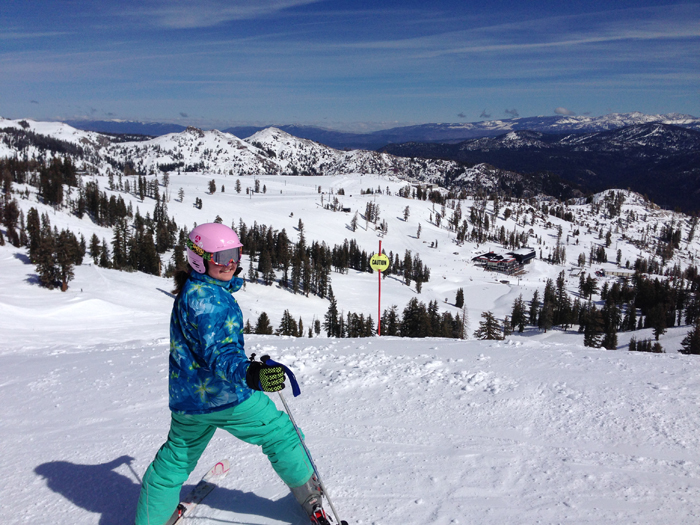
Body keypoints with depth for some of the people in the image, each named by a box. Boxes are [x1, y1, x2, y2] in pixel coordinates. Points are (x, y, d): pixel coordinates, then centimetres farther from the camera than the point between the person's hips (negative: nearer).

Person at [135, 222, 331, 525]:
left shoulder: (188, 291, 6)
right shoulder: (209, 299, -25)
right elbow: (218, 353, -37)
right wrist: (252, 374, -54)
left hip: (187, 399, 9)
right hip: (226, 396, -9)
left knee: (176, 458, 24)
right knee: (280, 433, 9)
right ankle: (309, 498, 25)